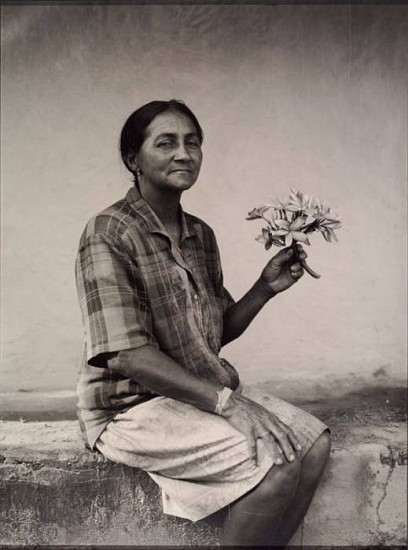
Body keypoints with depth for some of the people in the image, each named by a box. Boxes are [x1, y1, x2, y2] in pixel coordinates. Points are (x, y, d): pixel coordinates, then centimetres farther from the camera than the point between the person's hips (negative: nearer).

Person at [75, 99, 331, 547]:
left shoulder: (201, 234, 10)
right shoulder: (109, 233, -14)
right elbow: (126, 355, -22)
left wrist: (266, 287, -3)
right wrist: (225, 400, -25)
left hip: (203, 390, 8)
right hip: (134, 407, -7)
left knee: (313, 441, -6)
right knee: (276, 461, -21)